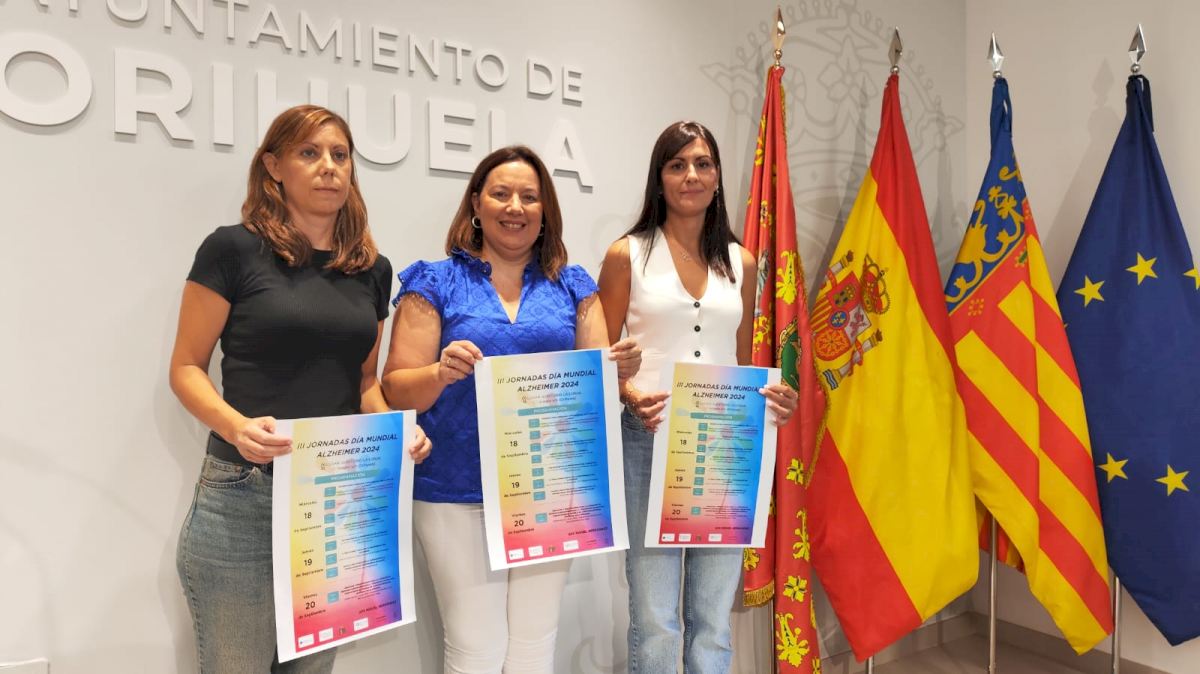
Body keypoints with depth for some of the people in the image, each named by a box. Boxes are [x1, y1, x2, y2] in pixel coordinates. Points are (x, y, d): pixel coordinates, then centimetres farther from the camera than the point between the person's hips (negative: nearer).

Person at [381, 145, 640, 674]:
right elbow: (395, 390, -3)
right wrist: (442, 373, -24)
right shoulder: (436, 284, 0)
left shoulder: (572, 287, 9)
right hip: (458, 494, -2)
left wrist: (621, 368, -14)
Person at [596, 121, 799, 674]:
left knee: (714, 617, 12)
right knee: (656, 619, 2)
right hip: (650, 441, -3)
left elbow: (743, 362, 16)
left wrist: (770, 395, -4)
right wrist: (631, 396, -19)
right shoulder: (627, 255, 1)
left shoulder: (741, 263, 11)